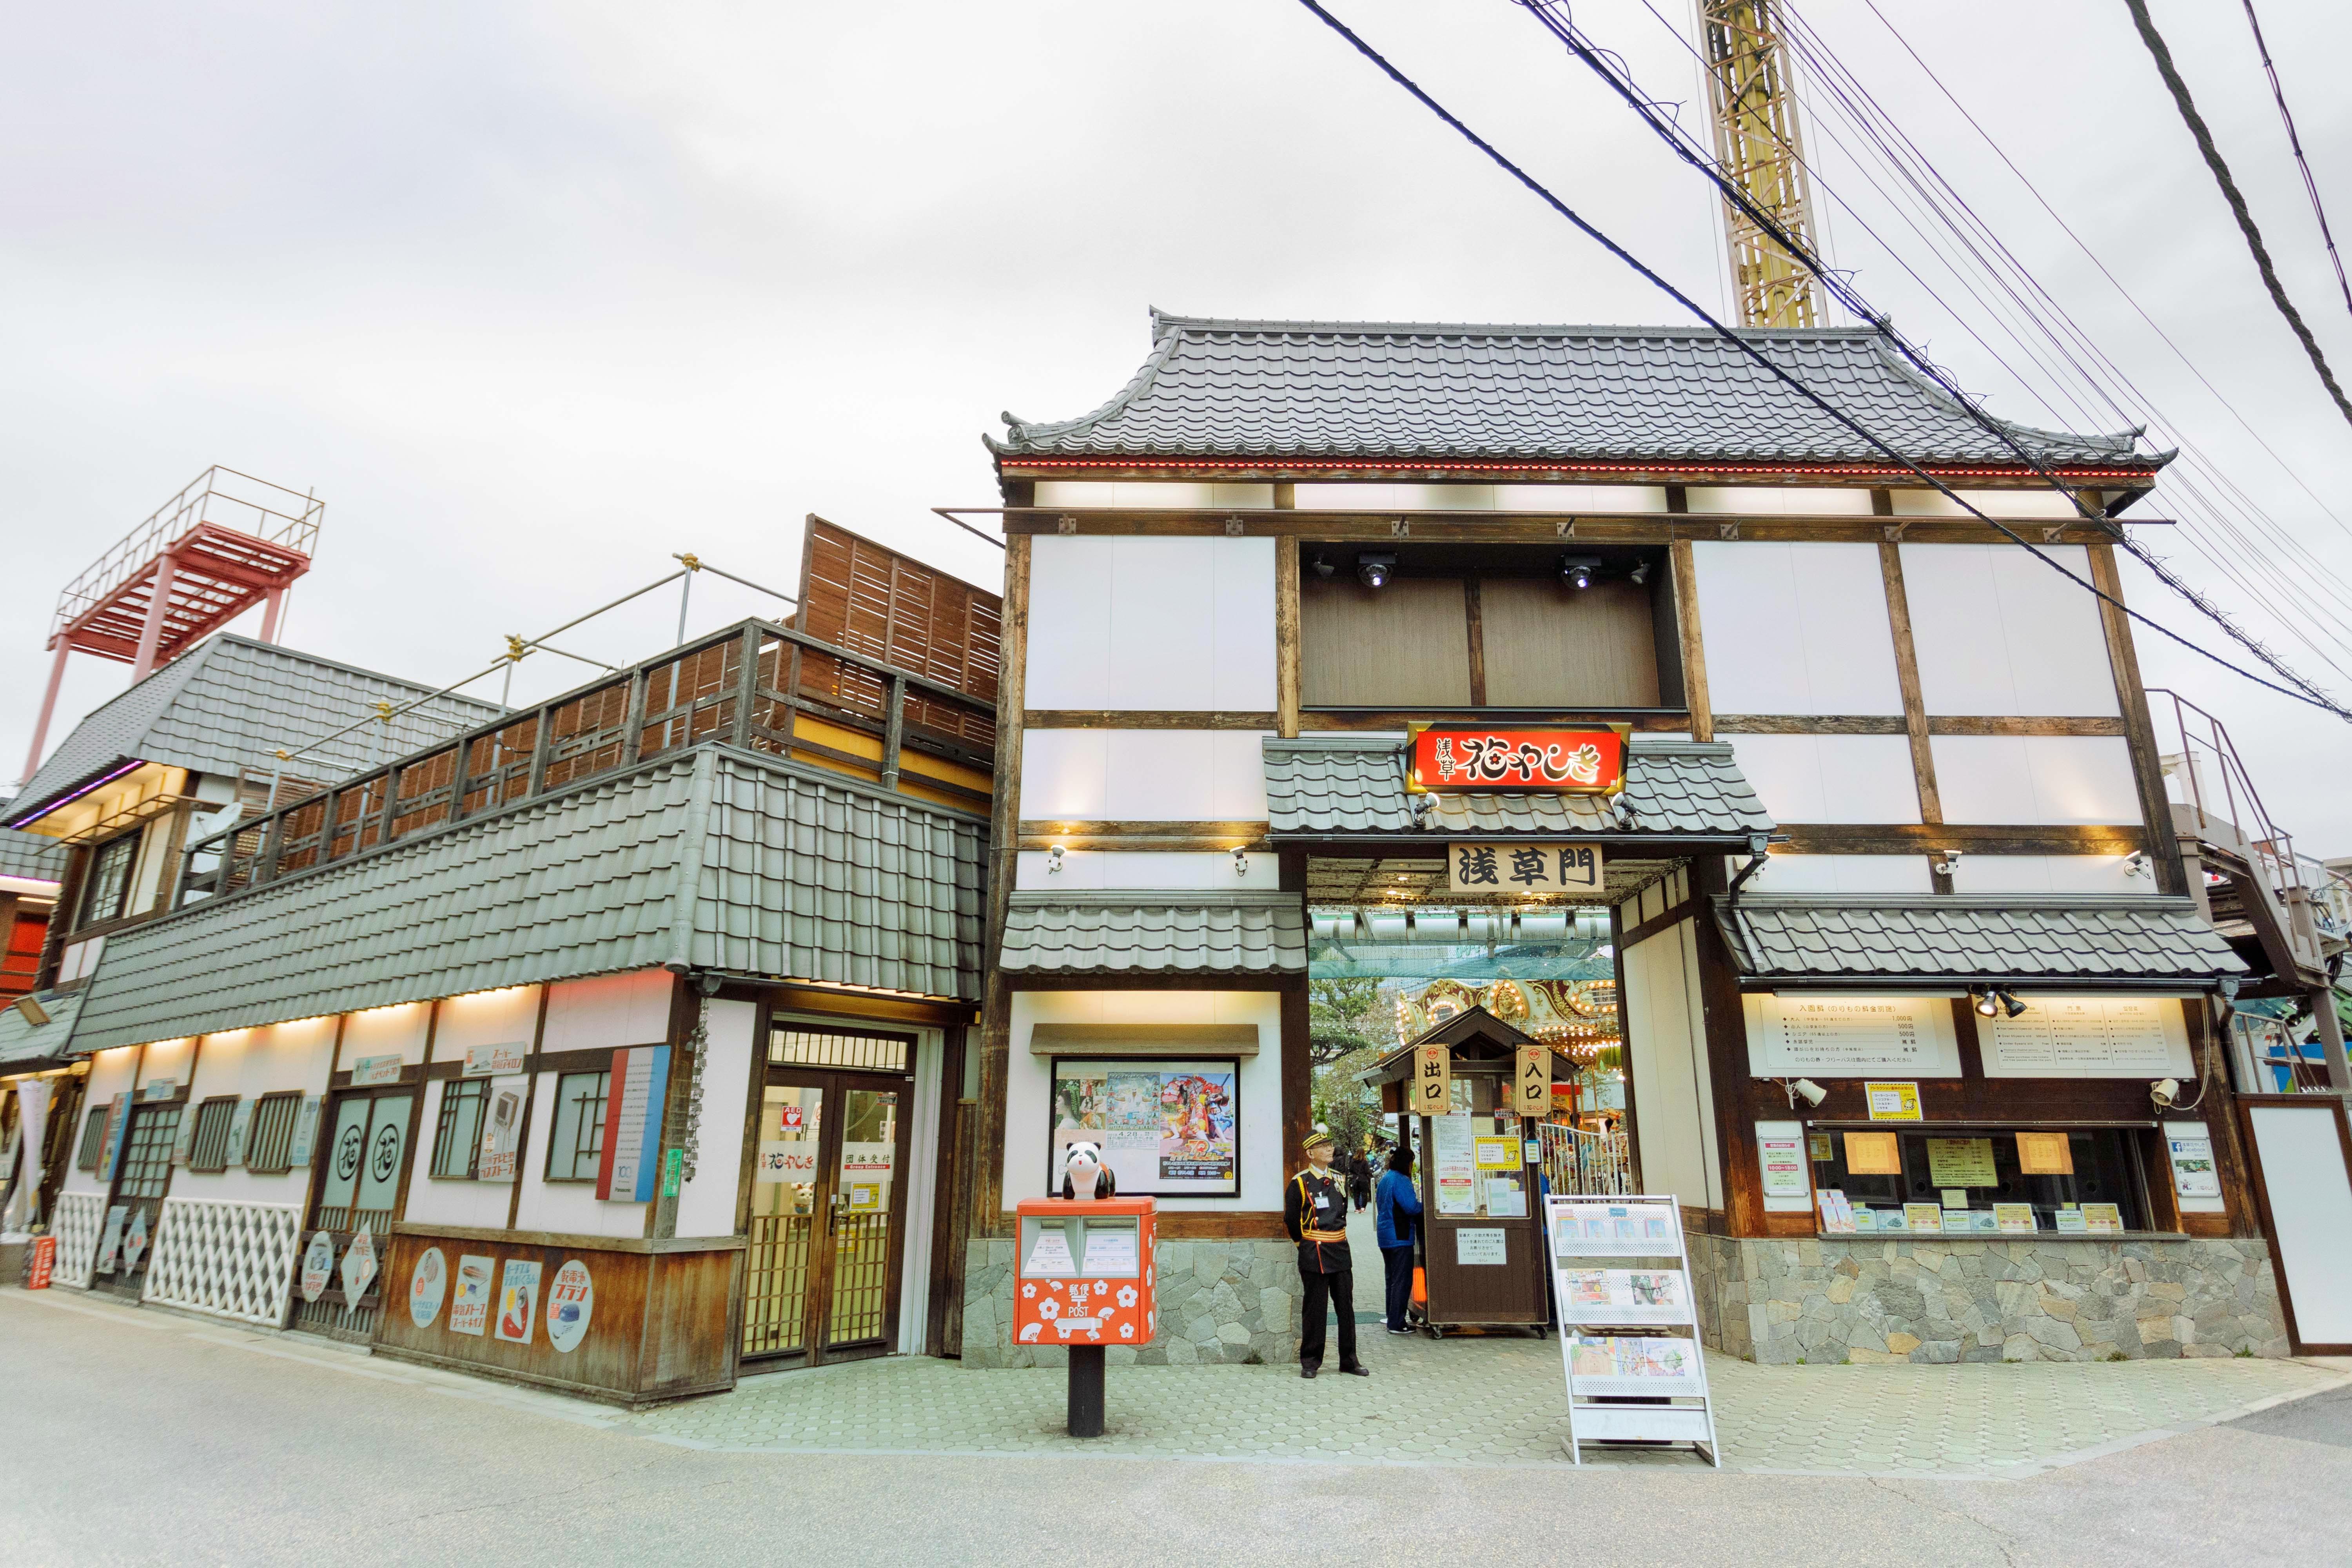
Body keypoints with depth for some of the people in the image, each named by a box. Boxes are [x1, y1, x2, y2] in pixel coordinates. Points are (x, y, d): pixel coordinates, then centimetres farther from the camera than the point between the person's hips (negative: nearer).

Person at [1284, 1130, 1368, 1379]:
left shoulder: (1339, 1181, 10)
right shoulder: (1299, 1183, -8)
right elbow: (1291, 1221, -1)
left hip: (1341, 1250, 5)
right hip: (1314, 1254, -5)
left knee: (1346, 1307, 9)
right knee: (1314, 1309, 1)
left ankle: (1349, 1360, 18)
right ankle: (1310, 1362, 11)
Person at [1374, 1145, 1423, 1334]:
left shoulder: (1385, 1179, 13)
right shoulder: (1401, 1180, -16)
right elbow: (1412, 1207, -21)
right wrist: (1423, 1202, -1)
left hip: (1385, 1236, 9)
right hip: (1400, 1237, -9)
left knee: (1392, 1278, 17)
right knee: (1402, 1281, -3)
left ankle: (1392, 1319, 24)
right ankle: (1397, 1323, -2)